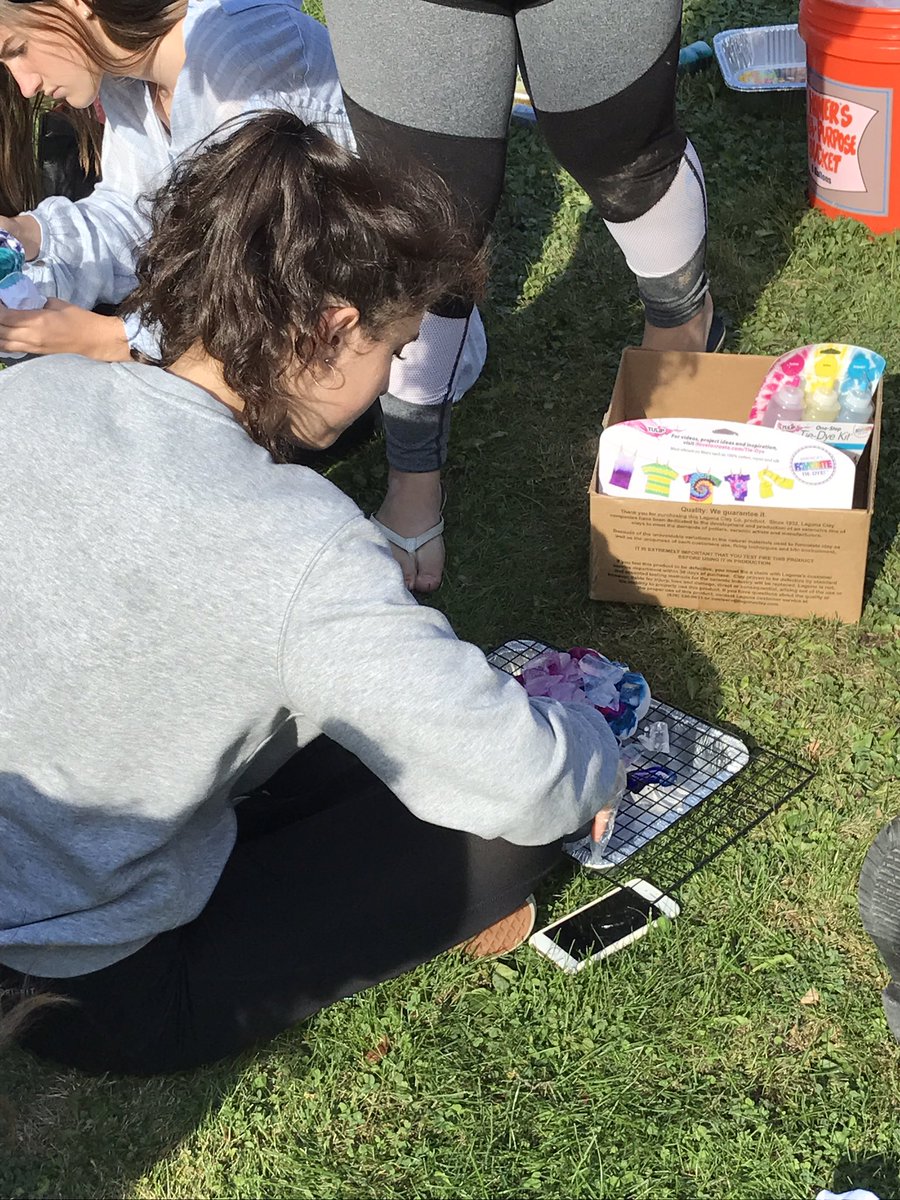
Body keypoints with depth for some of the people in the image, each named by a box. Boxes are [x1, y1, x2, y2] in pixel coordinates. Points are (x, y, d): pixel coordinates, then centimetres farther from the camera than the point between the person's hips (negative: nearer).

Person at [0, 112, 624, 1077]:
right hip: (94, 999, -7)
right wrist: (594, 750, 1)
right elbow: (532, 789, -23)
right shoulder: (304, 552, -29)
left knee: (365, 724, 17)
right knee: (511, 824, -4)